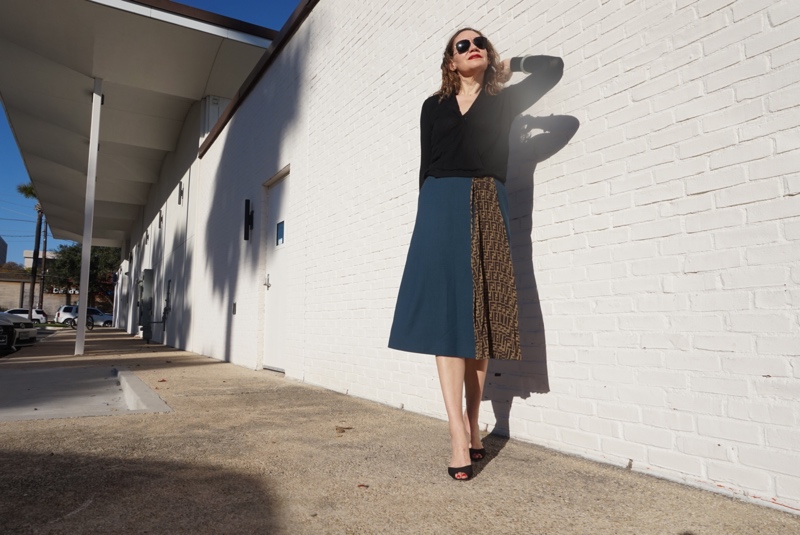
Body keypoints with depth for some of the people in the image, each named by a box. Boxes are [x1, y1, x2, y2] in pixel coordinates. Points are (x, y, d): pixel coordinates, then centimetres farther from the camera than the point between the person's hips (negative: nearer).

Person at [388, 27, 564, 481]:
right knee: (447, 313, -11)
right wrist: (427, 214, 5)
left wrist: (507, 65, 20)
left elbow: (554, 66, 12)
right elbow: (426, 167, 13)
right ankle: (459, 434, -11)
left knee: (481, 317, -1)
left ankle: (474, 426, 8)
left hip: (487, 209, 1)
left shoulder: (503, 103, 17)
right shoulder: (434, 107, 17)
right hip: (443, 206, 0)